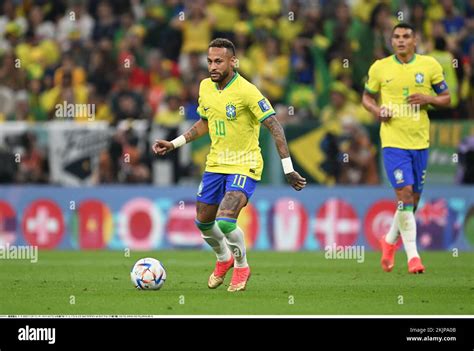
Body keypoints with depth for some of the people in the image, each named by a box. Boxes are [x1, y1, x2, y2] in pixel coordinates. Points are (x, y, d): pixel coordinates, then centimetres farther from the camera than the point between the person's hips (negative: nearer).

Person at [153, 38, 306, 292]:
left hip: (244, 166, -7)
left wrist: (288, 169, -22)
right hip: (216, 164, 7)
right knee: (203, 222, 12)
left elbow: (274, 127, -19)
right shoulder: (206, 87, 2)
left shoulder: (246, 91, -19)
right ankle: (224, 259, 41)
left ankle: (241, 266, 5)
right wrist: (174, 144, 14)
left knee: (225, 221, -22)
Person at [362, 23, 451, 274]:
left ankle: (390, 241, 35)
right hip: (393, 141, -3)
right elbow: (367, 97, 13)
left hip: (420, 141, 3)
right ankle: (412, 256, -13)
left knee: (414, 198, 10)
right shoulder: (379, 68, 1)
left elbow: (446, 98, 8)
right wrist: (376, 110, -8)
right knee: (405, 193, -16)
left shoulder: (429, 65, 2)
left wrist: (428, 99, -12)